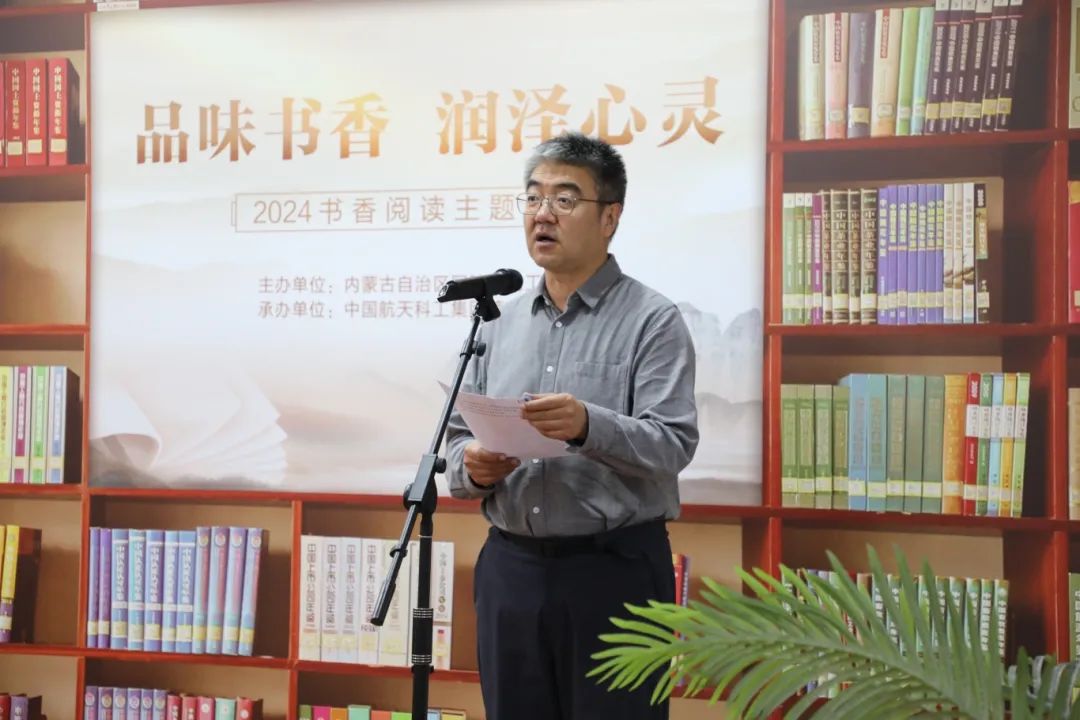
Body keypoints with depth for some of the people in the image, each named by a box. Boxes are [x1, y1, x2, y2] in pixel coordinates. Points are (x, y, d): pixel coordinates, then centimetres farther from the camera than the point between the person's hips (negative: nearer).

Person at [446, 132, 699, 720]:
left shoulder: (653, 320, -5)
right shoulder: (499, 322, 11)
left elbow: (673, 443, -14)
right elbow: (458, 438, 12)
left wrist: (588, 425, -31)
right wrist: (473, 466, -11)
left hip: (614, 570, -4)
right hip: (509, 567, 5)